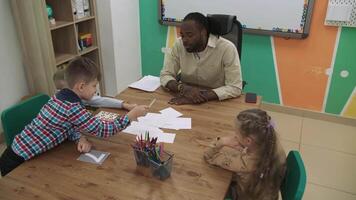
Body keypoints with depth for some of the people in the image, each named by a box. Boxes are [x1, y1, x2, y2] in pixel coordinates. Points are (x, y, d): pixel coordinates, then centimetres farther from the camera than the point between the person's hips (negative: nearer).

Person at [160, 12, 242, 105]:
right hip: (186, 101, 2)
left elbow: (235, 88, -20)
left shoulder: (226, 48, -18)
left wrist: (202, 96, -30)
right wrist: (183, 88, -24)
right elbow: (165, 75, -4)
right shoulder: (179, 45, -6)